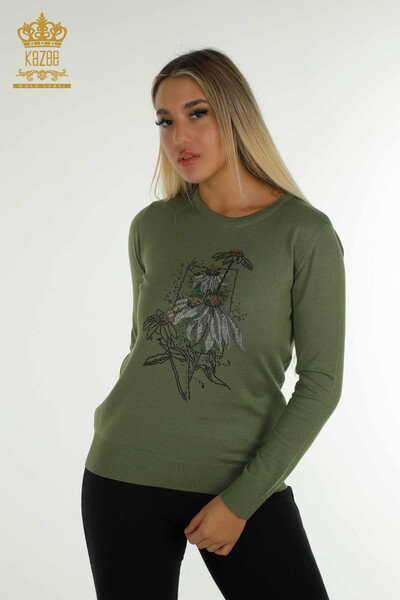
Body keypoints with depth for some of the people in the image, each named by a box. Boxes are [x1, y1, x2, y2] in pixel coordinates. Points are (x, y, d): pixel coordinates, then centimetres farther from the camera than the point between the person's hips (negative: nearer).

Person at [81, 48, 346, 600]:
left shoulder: (305, 233, -7)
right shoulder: (151, 226, 3)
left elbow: (322, 382, -7)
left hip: (245, 481, -2)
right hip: (126, 477, 3)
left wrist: (241, 498, -10)